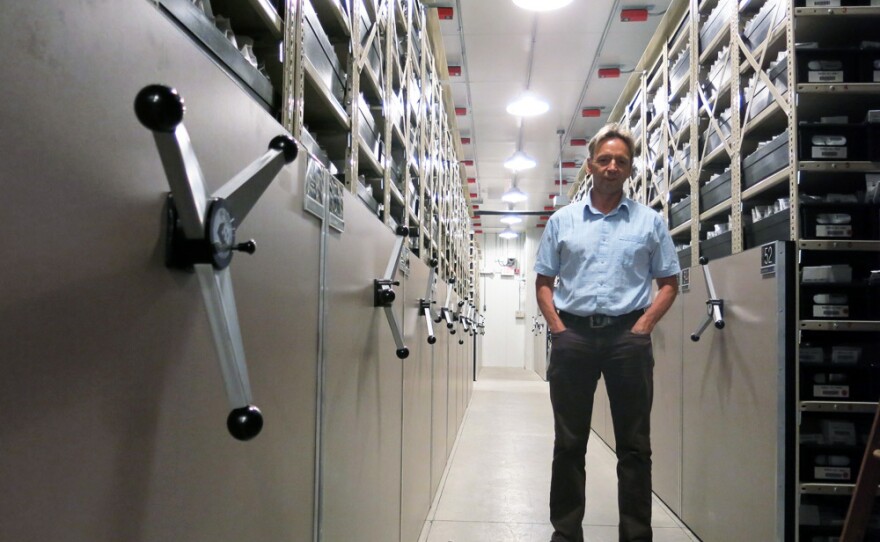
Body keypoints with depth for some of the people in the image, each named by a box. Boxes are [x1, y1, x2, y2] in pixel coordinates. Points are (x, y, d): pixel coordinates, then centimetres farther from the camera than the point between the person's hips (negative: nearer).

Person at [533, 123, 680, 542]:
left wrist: (642, 328, -4)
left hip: (628, 336, 0)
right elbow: (544, 283, 10)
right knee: (569, 443, 7)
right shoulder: (562, 220, 9)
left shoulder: (650, 221, 7)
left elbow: (669, 284, 9)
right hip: (573, 335, 1)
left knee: (634, 445, 5)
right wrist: (559, 329, -3)